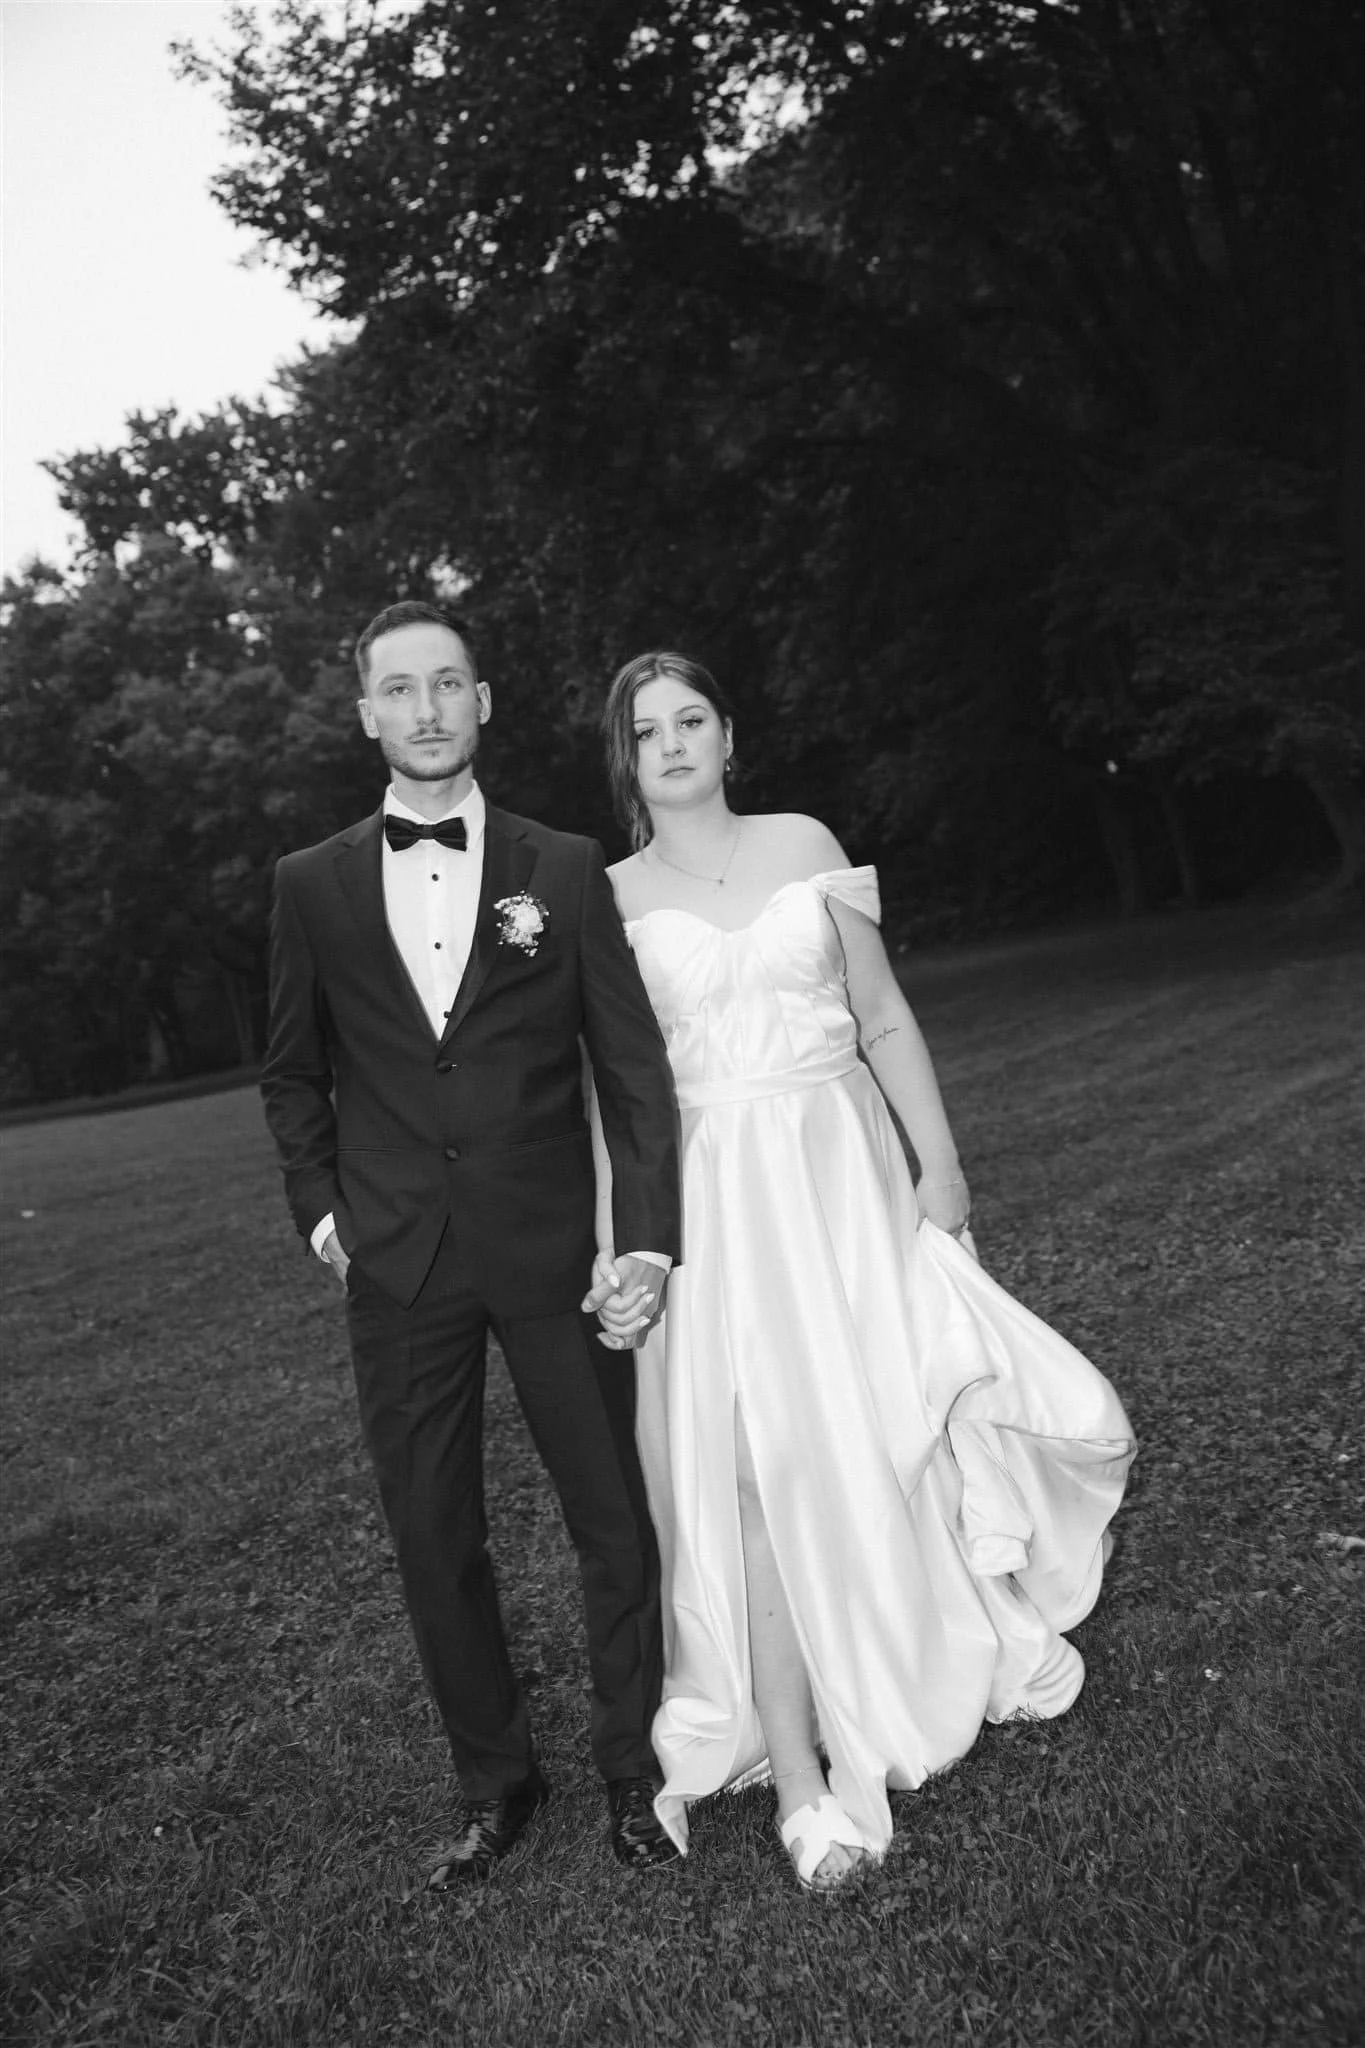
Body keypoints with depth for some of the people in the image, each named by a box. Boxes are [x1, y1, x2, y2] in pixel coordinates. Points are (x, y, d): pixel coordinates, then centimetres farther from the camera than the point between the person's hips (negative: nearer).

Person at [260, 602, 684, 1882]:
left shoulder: (564, 869, 0)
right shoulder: (312, 885, 4)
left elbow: (631, 1062, -1)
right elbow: (294, 1072, 15)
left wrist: (648, 1235, -8)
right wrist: (319, 1202, 4)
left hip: (551, 1250, -1)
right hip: (396, 1267, 2)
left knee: (616, 1522, 8)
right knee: (433, 1542, 11)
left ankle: (631, 1770, 31)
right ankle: (493, 1781, 33)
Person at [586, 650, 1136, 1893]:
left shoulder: (805, 845, 5)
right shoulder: (610, 897, 1)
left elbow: (886, 1020, 5)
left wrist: (940, 1164, -1)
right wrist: (620, 1247, -9)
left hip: (842, 1170, 2)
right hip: (712, 1197, -2)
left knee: (885, 1433, 9)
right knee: (761, 1467, -4)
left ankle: (942, 1666, 37)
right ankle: (801, 1779, 7)